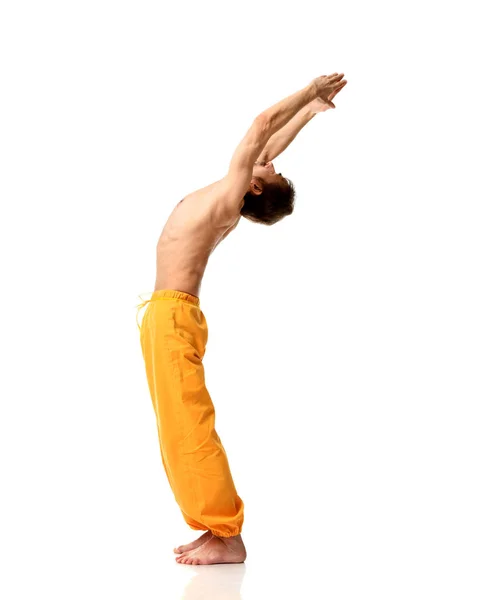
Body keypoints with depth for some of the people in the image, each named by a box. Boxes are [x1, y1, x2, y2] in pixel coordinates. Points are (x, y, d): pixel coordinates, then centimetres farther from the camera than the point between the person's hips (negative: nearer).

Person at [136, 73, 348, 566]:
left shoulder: (231, 196, -8)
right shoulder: (226, 202, 14)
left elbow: (263, 126, -4)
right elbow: (267, 142, 23)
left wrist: (311, 95, 6)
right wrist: (311, 106, 32)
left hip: (173, 316, -9)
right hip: (166, 315, 9)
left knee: (188, 430, -12)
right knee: (179, 430, 9)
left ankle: (227, 537, -9)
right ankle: (216, 528, 11)